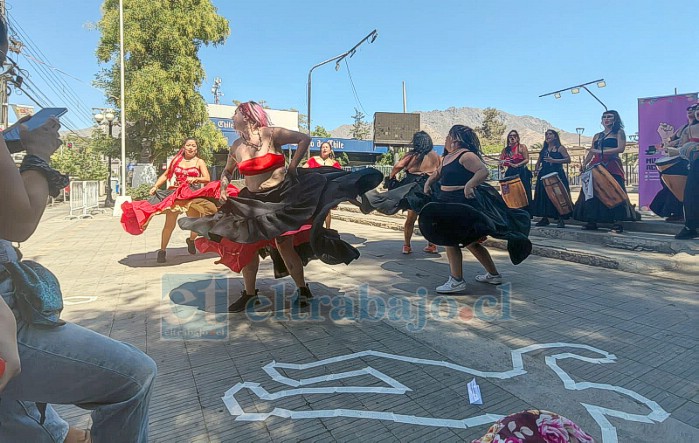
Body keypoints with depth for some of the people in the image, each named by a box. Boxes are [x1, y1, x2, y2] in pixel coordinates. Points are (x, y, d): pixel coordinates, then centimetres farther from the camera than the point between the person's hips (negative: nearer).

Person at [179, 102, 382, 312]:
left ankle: (302, 290, 14)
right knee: (247, 245, 8)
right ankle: (249, 294, 25)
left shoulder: (271, 134, -9)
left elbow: (305, 139, -10)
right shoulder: (236, 146, 7)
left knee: (283, 245, -5)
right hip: (253, 202, 6)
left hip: (281, 197, -6)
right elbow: (227, 171, 23)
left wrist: (292, 168, -13)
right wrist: (224, 185, 3)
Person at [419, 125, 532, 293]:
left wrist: (469, 184, -38)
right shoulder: (447, 157, 16)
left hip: (463, 202, -10)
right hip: (450, 203, 10)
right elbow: (438, 174, 30)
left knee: (450, 239, -8)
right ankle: (493, 275, 29)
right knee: (469, 240, 16)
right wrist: (428, 182, 13)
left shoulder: (466, 155, -13)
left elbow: (483, 171, -25)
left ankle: (457, 281, 0)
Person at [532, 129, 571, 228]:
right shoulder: (543, 150, 17)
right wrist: (537, 169, 4)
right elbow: (538, 162, 24)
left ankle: (561, 219, -3)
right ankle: (545, 218, 8)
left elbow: (568, 159, -8)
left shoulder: (560, 148, 2)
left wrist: (554, 160, -18)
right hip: (544, 175, 5)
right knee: (543, 196, 2)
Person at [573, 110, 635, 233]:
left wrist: (601, 151, -13)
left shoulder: (619, 133, 7)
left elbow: (620, 148, -7)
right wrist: (584, 164, 5)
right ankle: (592, 221, 0)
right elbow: (591, 153, 19)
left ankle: (617, 222, -15)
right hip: (596, 165, 5)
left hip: (612, 165, -5)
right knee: (592, 192, -3)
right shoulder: (597, 136, 22)